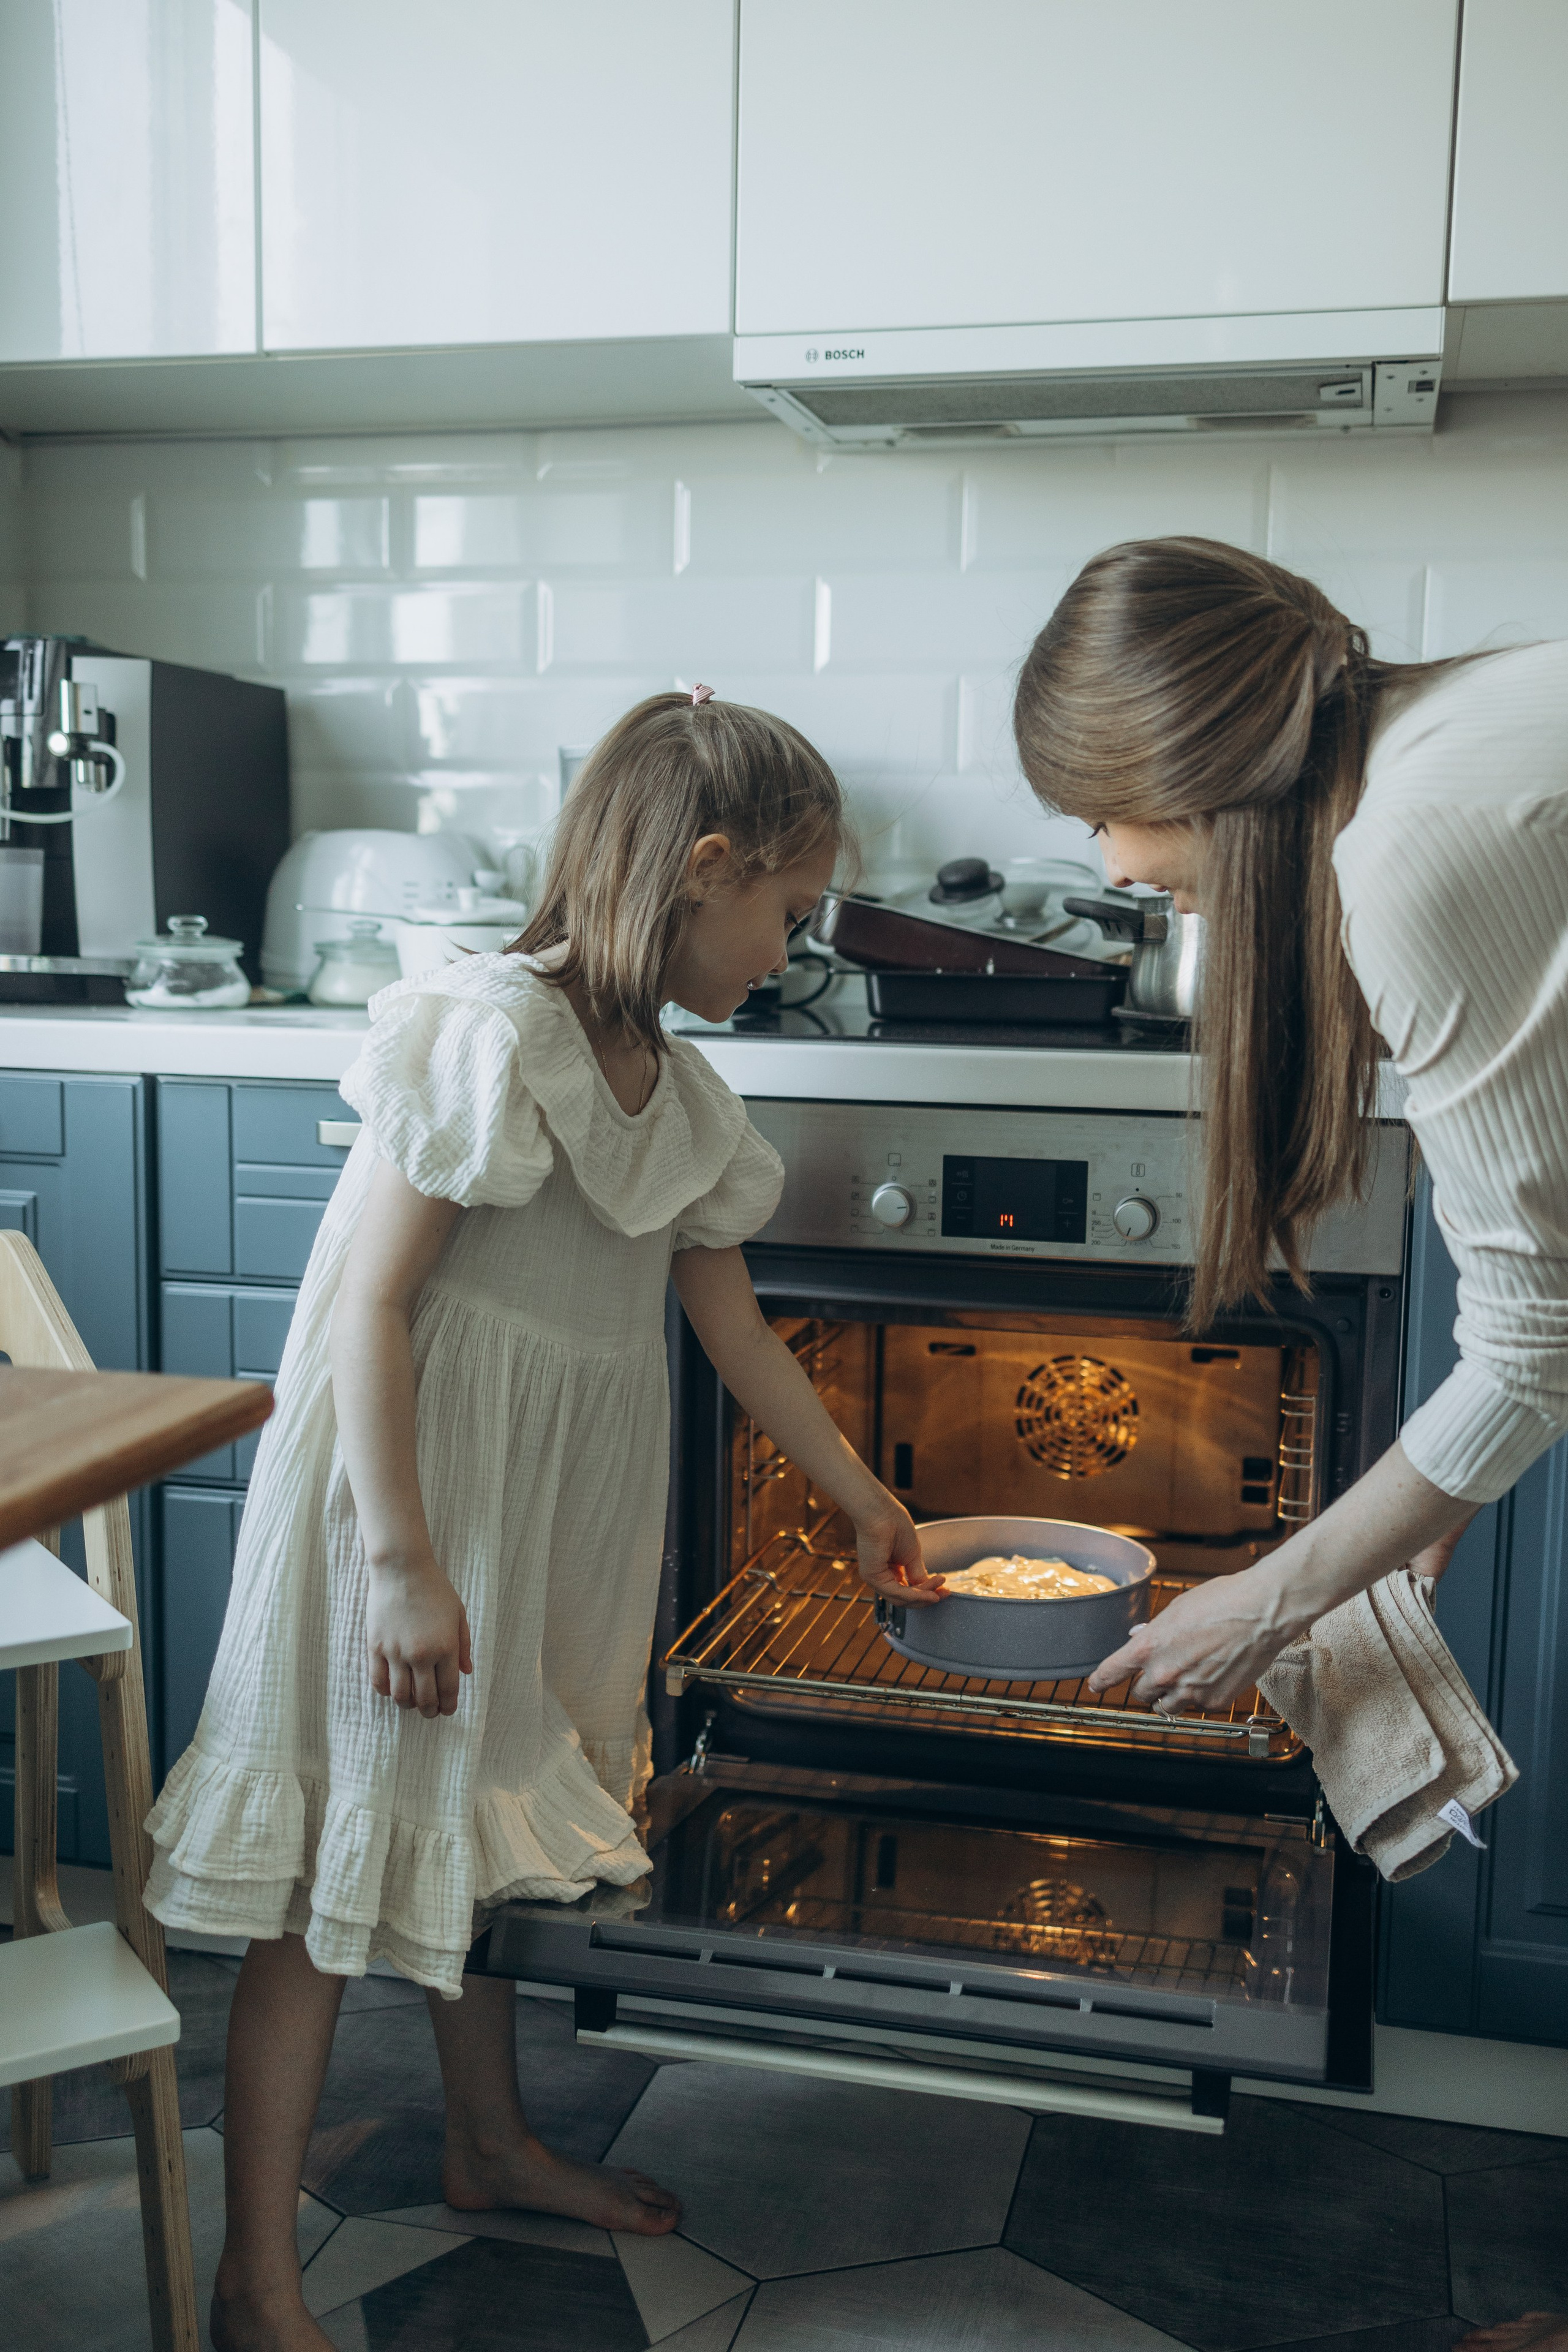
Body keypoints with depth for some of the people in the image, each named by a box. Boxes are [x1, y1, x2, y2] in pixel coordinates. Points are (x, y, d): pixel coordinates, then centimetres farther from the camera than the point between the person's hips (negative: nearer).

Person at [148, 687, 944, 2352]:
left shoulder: (683, 1095, 6)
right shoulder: (491, 1032, -19)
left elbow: (735, 1330, 15)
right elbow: (371, 1304, -21)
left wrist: (862, 1505, 21)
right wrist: (402, 1561, -24)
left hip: (554, 1519, 8)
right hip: (411, 1490, -8)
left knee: (483, 1831, 23)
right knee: (338, 1874, 0)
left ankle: (490, 2147, 43)